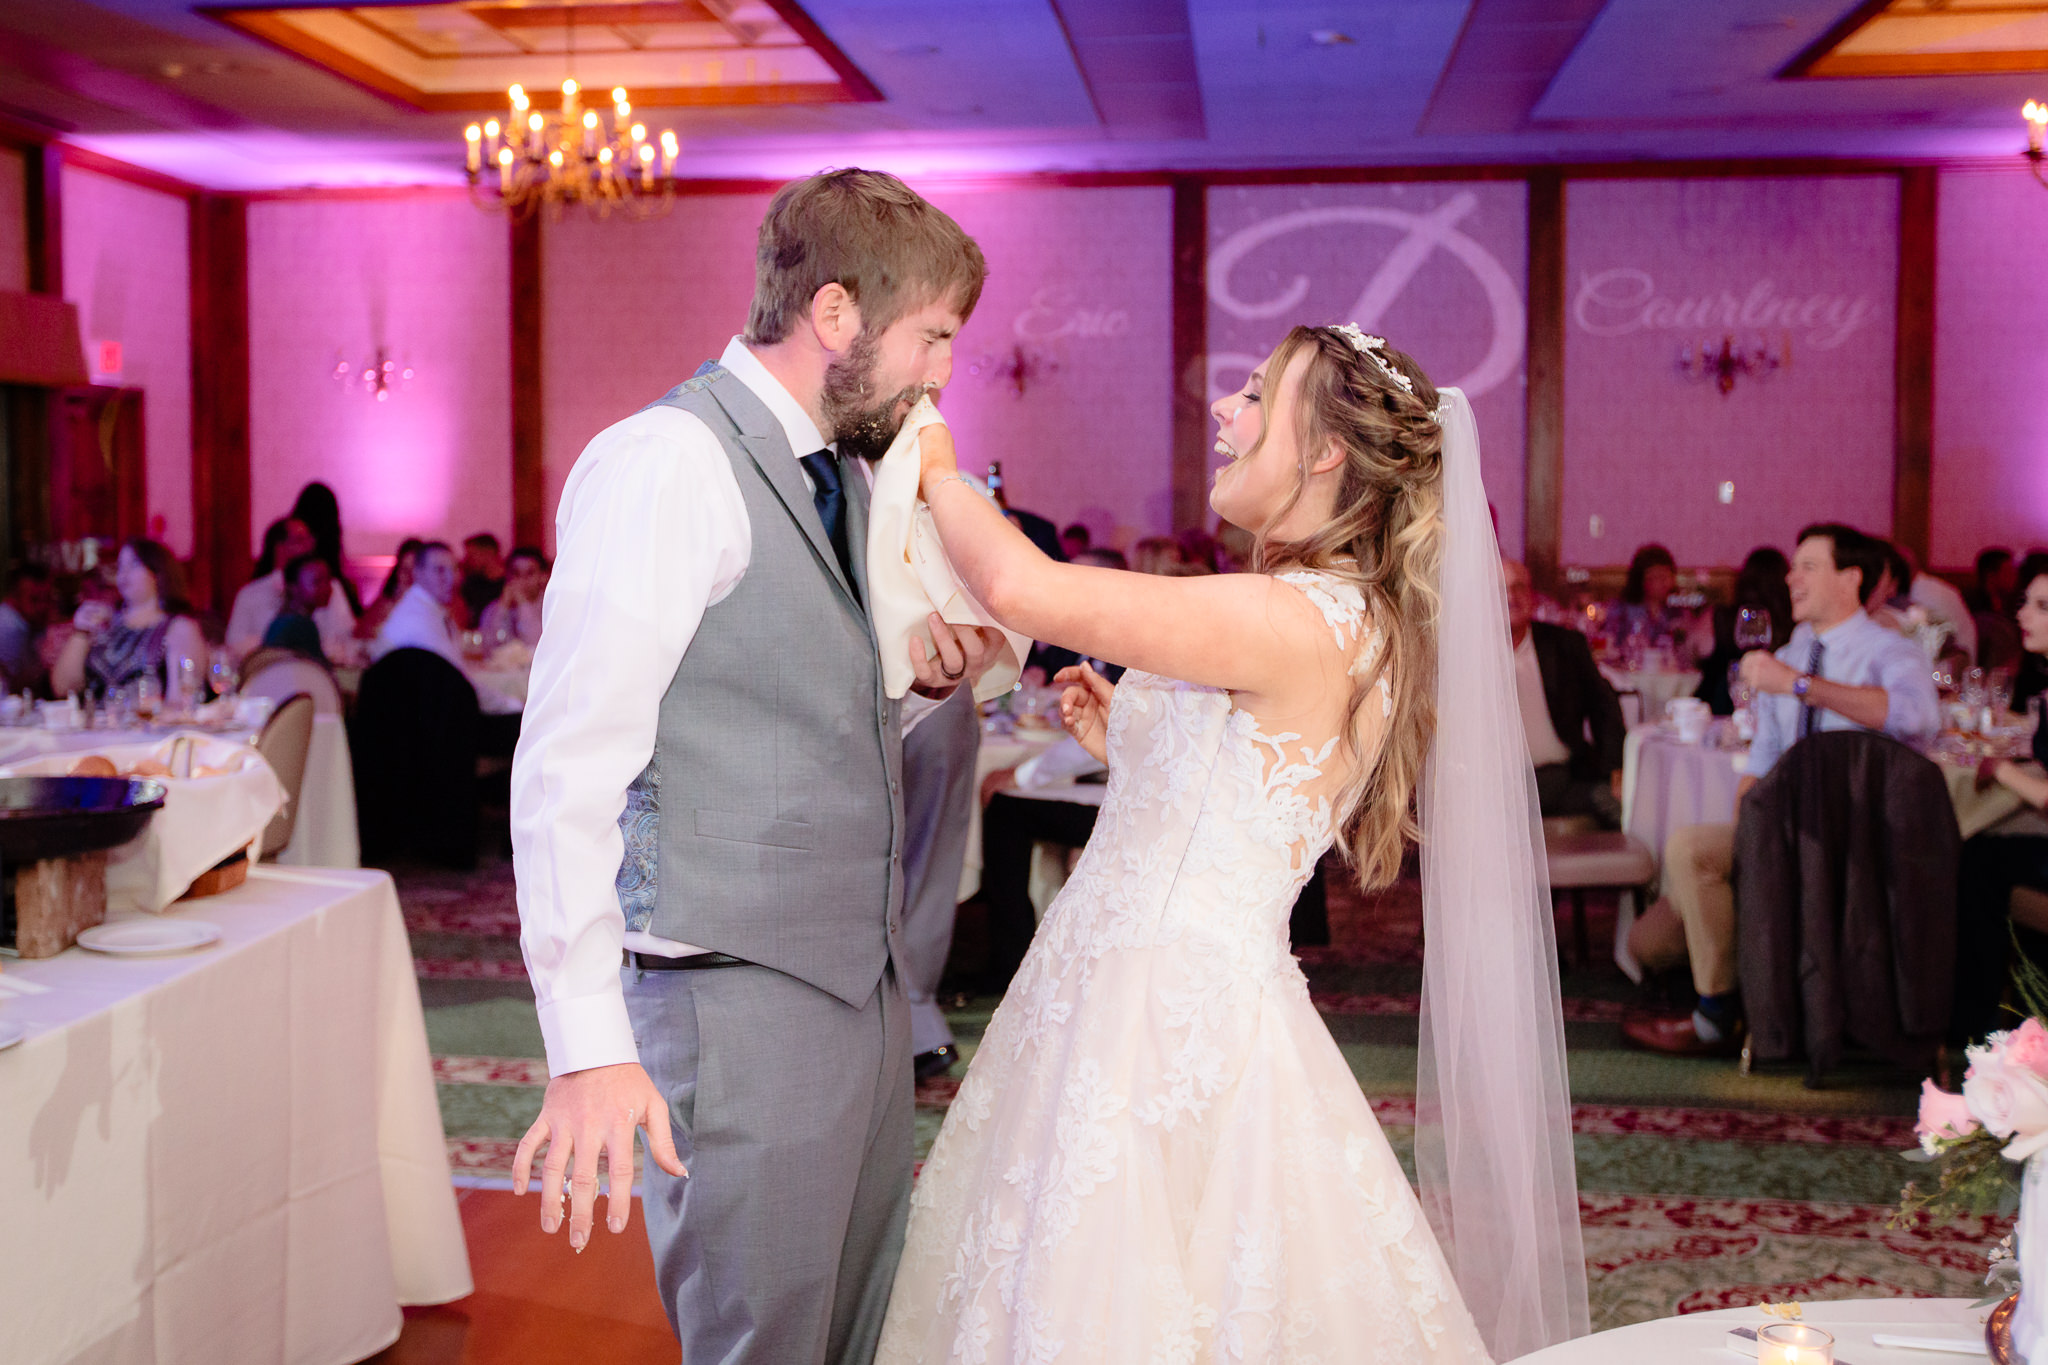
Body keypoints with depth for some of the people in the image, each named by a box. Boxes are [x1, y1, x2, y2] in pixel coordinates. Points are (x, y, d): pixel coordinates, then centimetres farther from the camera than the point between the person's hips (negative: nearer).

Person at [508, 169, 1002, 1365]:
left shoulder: (847, 472, 14)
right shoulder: (668, 462, -14)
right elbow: (569, 767, -19)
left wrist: (928, 682, 1)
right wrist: (590, 1046, -22)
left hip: (861, 983, 9)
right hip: (736, 998, -9)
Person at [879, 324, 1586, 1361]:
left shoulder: (1295, 621, -19)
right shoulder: (1347, 623, 12)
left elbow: (1020, 588, -25)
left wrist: (941, 474, -8)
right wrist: (1122, 745, 12)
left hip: (1163, 1024, -9)